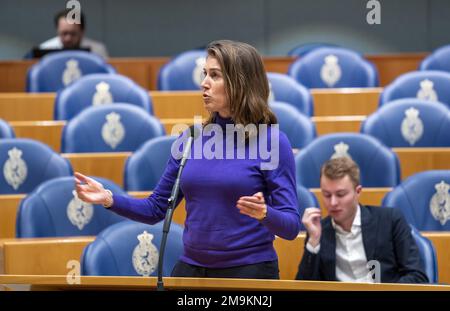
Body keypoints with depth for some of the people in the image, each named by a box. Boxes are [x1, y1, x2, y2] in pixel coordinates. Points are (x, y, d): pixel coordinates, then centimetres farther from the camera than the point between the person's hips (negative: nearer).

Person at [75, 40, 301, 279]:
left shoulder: (272, 141, -9)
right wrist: (109, 199, -4)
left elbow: (291, 227, -11)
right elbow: (156, 208, 11)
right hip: (191, 269, 5)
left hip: (249, 272, -4)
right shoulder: (191, 139, 5)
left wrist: (263, 214, -31)